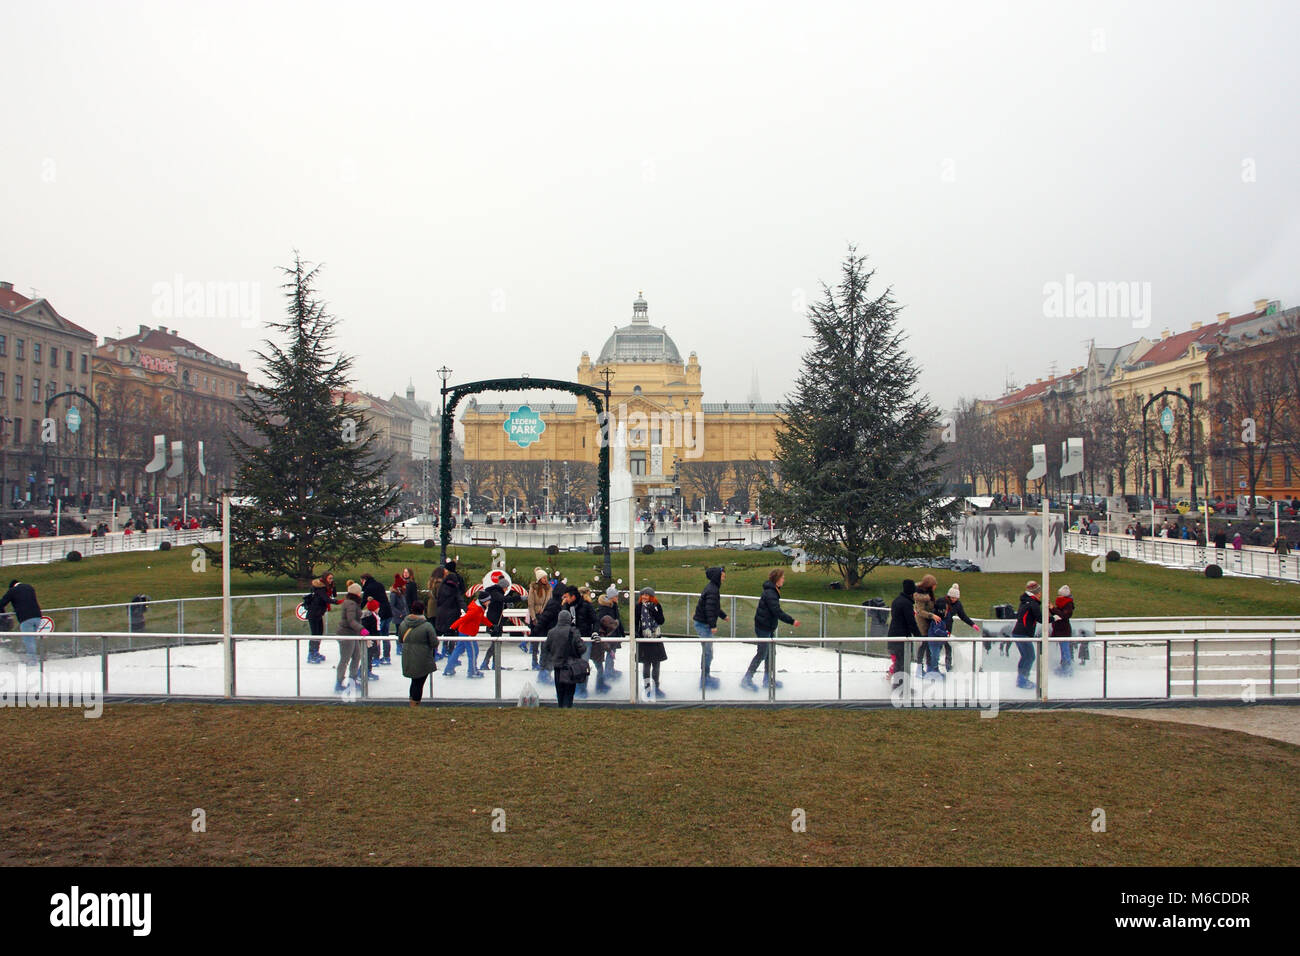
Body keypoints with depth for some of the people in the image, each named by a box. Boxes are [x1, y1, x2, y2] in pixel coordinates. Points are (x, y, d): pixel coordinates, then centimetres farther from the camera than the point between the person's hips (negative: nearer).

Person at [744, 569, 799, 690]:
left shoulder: (773, 591, 11)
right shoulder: (770, 593, -22)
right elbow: (777, 612, -26)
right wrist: (792, 621, -22)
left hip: (769, 628, 10)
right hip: (763, 628, -10)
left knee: (771, 653, 15)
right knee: (762, 654, -4)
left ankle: (768, 679, 24)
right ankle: (747, 679, 3)